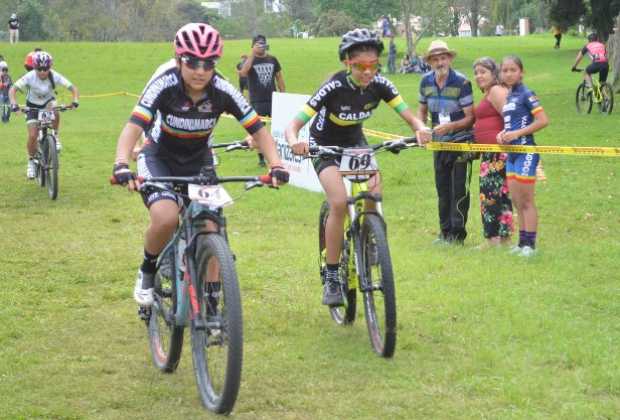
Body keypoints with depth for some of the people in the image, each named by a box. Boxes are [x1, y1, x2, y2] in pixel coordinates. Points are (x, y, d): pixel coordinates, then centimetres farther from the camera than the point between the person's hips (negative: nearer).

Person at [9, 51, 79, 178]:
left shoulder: (55, 76, -26)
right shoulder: (30, 77, -29)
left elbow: (73, 88, -25)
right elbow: (13, 89, -32)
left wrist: (75, 100, -44)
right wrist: (14, 103, -49)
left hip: (48, 102, 0)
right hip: (33, 106, 0)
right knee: (32, 136, -13)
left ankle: (56, 138, -13)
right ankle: (31, 161, 12)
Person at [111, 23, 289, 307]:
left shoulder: (222, 91, -21)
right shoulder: (165, 84, -28)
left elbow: (258, 130, -18)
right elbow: (133, 127, -38)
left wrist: (276, 166, -35)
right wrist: (121, 165, -55)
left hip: (198, 162, 3)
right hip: (159, 158, -3)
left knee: (209, 229, -12)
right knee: (166, 218, -28)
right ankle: (147, 272, 1)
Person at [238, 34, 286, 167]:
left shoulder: (272, 60, 9)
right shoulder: (250, 60, -2)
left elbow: (279, 78, 14)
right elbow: (243, 73, -23)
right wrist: (252, 54, -23)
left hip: (273, 99, 2)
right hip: (257, 101, -2)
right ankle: (261, 158, 9)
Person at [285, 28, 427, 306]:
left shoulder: (379, 84, -18)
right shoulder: (334, 87, -30)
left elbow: (410, 117, -18)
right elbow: (294, 125, -32)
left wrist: (422, 131, -41)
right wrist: (294, 142, -55)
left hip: (355, 142, 4)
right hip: (325, 146, -4)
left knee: (375, 195, -19)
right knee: (339, 202, -26)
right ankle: (331, 277, -15)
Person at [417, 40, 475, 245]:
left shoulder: (461, 82, -16)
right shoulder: (426, 81, 1)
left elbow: (470, 117, -16)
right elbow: (422, 110, 14)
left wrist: (450, 126, -31)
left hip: (461, 141, -6)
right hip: (439, 142, 6)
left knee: (459, 189, -7)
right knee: (442, 188, 10)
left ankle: (457, 234, -1)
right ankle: (445, 231, 19)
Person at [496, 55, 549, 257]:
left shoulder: (526, 94, -10)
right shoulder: (508, 96, 14)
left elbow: (543, 120, -18)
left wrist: (517, 133, -19)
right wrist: (503, 134, 4)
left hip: (525, 151, -8)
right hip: (511, 153, 8)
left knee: (526, 201, -4)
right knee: (517, 202, 11)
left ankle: (530, 244, 0)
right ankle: (522, 243, 17)